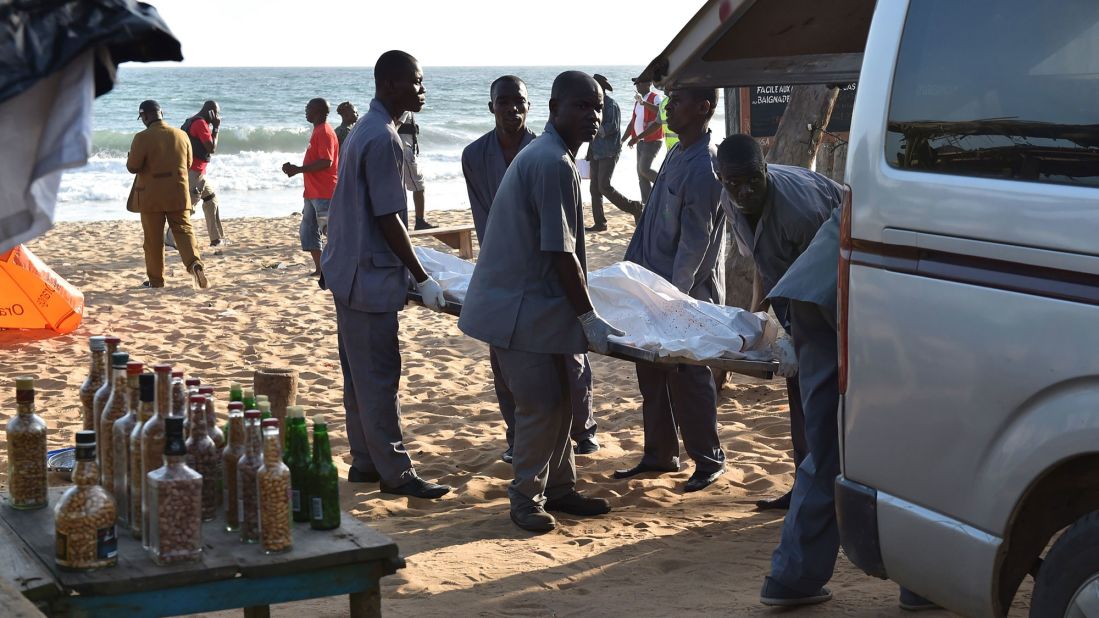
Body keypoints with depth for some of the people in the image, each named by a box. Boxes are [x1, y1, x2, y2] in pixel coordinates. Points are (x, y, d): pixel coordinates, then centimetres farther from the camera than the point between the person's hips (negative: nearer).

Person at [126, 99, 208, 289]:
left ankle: (155, 280, 15)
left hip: (151, 197, -3)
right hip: (178, 194, 3)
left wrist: (130, 157, 10)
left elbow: (133, 166, -11)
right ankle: (195, 263, -22)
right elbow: (188, 163, 13)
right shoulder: (181, 135, 3)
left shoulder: (142, 138, -13)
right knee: (183, 230, 4)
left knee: (153, 239, 7)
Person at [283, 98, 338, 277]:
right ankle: (319, 269, 15)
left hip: (323, 193, -11)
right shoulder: (318, 132, 18)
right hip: (313, 193, 11)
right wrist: (296, 169, 13)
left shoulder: (324, 133, -14)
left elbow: (326, 162, -24)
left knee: (331, 231, -9)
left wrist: (299, 169, -20)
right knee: (307, 231, 11)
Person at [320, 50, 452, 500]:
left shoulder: (366, 129, 13)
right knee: (379, 377, -4)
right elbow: (387, 218, -20)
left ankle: (366, 462, 23)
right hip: (370, 276, -10)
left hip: (350, 270, 10)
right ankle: (395, 472, 2)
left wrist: (409, 266, 25)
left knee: (361, 374, 15)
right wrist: (421, 279, -15)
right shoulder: (383, 139, -19)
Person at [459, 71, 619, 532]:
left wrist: (581, 312, 27)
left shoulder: (546, 156, 14)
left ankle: (559, 489, 25)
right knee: (541, 404, -6)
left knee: (558, 399, 14)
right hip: (520, 307, -10)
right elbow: (561, 254, -21)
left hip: (535, 301, 10)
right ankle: (526, 499, 6)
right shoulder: (553, 163, -20)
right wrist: (589, 319, -16)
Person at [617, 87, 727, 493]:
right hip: (655, 286, 9)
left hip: (689, 292, -9)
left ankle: (709, 461, 13)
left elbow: (695, 242, -21)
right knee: (652, 376, 14)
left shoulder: (704, 167, -20)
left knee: (686, 379, 0)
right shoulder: (678, 154, 9)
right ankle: (660, 454, 26)